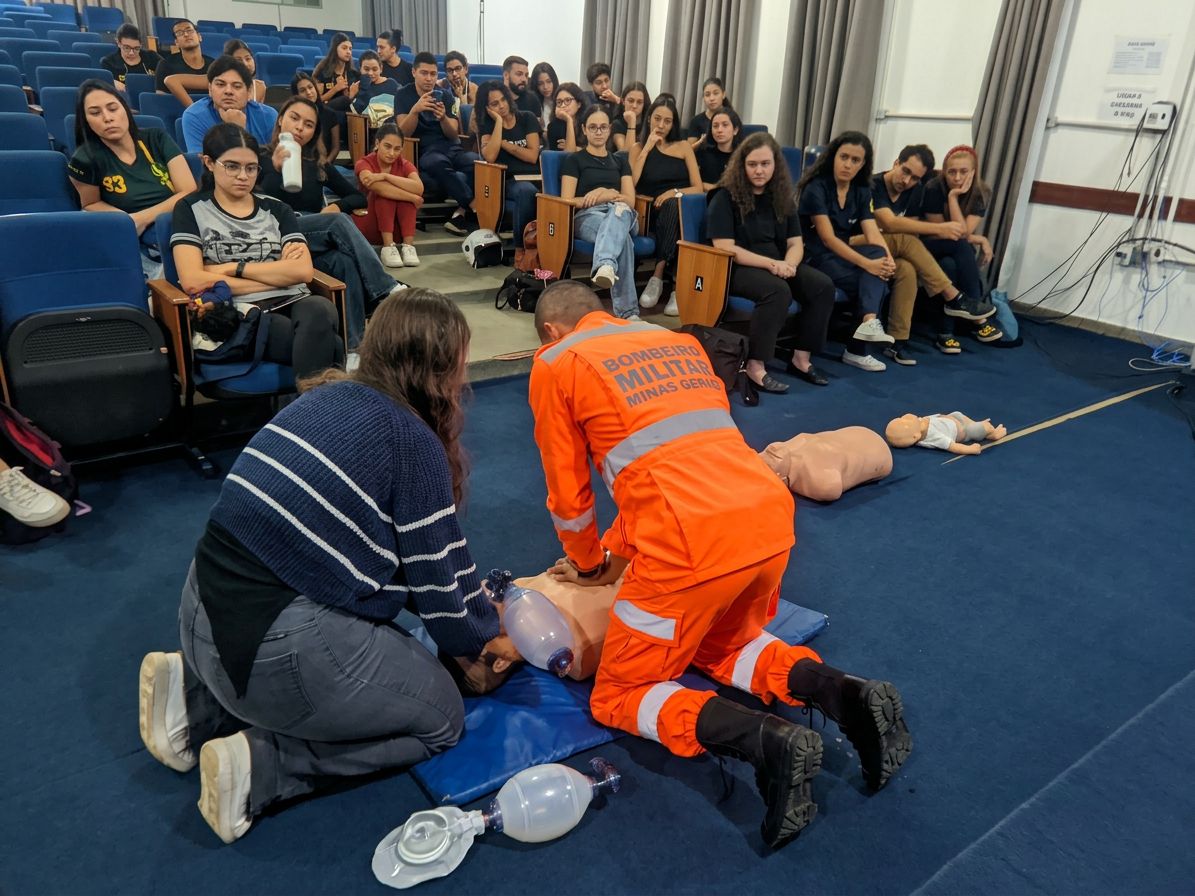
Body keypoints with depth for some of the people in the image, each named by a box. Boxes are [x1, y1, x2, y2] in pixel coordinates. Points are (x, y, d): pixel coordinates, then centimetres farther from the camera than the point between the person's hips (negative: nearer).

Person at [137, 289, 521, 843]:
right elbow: (437, 582, -4)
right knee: (440, 716, 11)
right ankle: (258, 762, -2)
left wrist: (487, 627, 20)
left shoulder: (330, 396, 11)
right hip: (276, 647, -8)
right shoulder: (414, 443, -14)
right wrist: (474, 650, 17)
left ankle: (197, 704, 17)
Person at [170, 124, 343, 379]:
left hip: (291, 303, 3)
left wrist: (233, 268, -3)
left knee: (320, 310, -36)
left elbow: (303, 271, 2)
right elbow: (193, 281, -4)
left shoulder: (276, 209, 19)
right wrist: (278, 274, -1)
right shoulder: (191, 209, 12)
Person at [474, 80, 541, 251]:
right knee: (526, 191, -37)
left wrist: (503, 143, 0)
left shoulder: (527, 118, 11)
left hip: (535, 178, 1)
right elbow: (490, 157, -9)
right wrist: (498, 121, -5)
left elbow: (532, 156, -1)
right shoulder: (487, 125, 11)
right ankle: (521, 248, -28)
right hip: (508, 181, -1)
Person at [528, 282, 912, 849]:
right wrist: (617, 554, 35)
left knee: (617, 697, 14)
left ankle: (762, 741, -10)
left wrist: (587, 564, 30)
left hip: (693, 545, -7)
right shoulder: (678, 342, 25)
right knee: (723, 647, 33)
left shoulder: (555, 364, 8)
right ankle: (840, 693, 7)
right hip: (772, 520, 7)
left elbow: (569, 494, 11)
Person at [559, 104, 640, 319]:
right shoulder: (574, 160, 17)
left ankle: (604, 266, -71)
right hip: (587, 216, -2)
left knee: (619, 210, -42)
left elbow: (630, 201, 12)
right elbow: (567, 201, 5)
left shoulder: (620, 161, 27)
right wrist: (592, 199, -11)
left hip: (623, 215, 2)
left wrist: (610, 195, -9)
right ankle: (627, 312, -59)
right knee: (621, 238, -41)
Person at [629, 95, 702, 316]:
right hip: (655, 212, -1)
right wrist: (648, 148, -1)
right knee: (671, 208, -37)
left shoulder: (683, 147, 16)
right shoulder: (638, 148, 15)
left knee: (673, 204, -36)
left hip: (683, 210, 1)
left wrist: (675, 192, -13)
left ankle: (658, 276, -38)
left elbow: (699, 188, 8)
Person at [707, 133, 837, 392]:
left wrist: (788, 264, -17)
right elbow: (725, 248, -15)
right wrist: (771, 263, -24)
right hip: (736, 268, -6)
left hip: (778, 266, 6)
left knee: (823, 286, -17)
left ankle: (801, 358, -7)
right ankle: (755, 366, -29)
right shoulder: (726, 197, -6)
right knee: (777, 290, -35)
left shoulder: (783, 198, 11)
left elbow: (796, 244, 8)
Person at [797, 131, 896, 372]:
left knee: (878, 253, -28)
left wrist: (888, 259, -26)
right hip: (814, 257, -6)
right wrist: (868, 264, -29)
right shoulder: (816, 187, -12)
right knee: (875, 284, -26)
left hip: (841, 254, 6)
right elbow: (827, 238, -20)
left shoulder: (862, 191, 7)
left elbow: (873, 235, -3)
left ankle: (869, 322, -37)